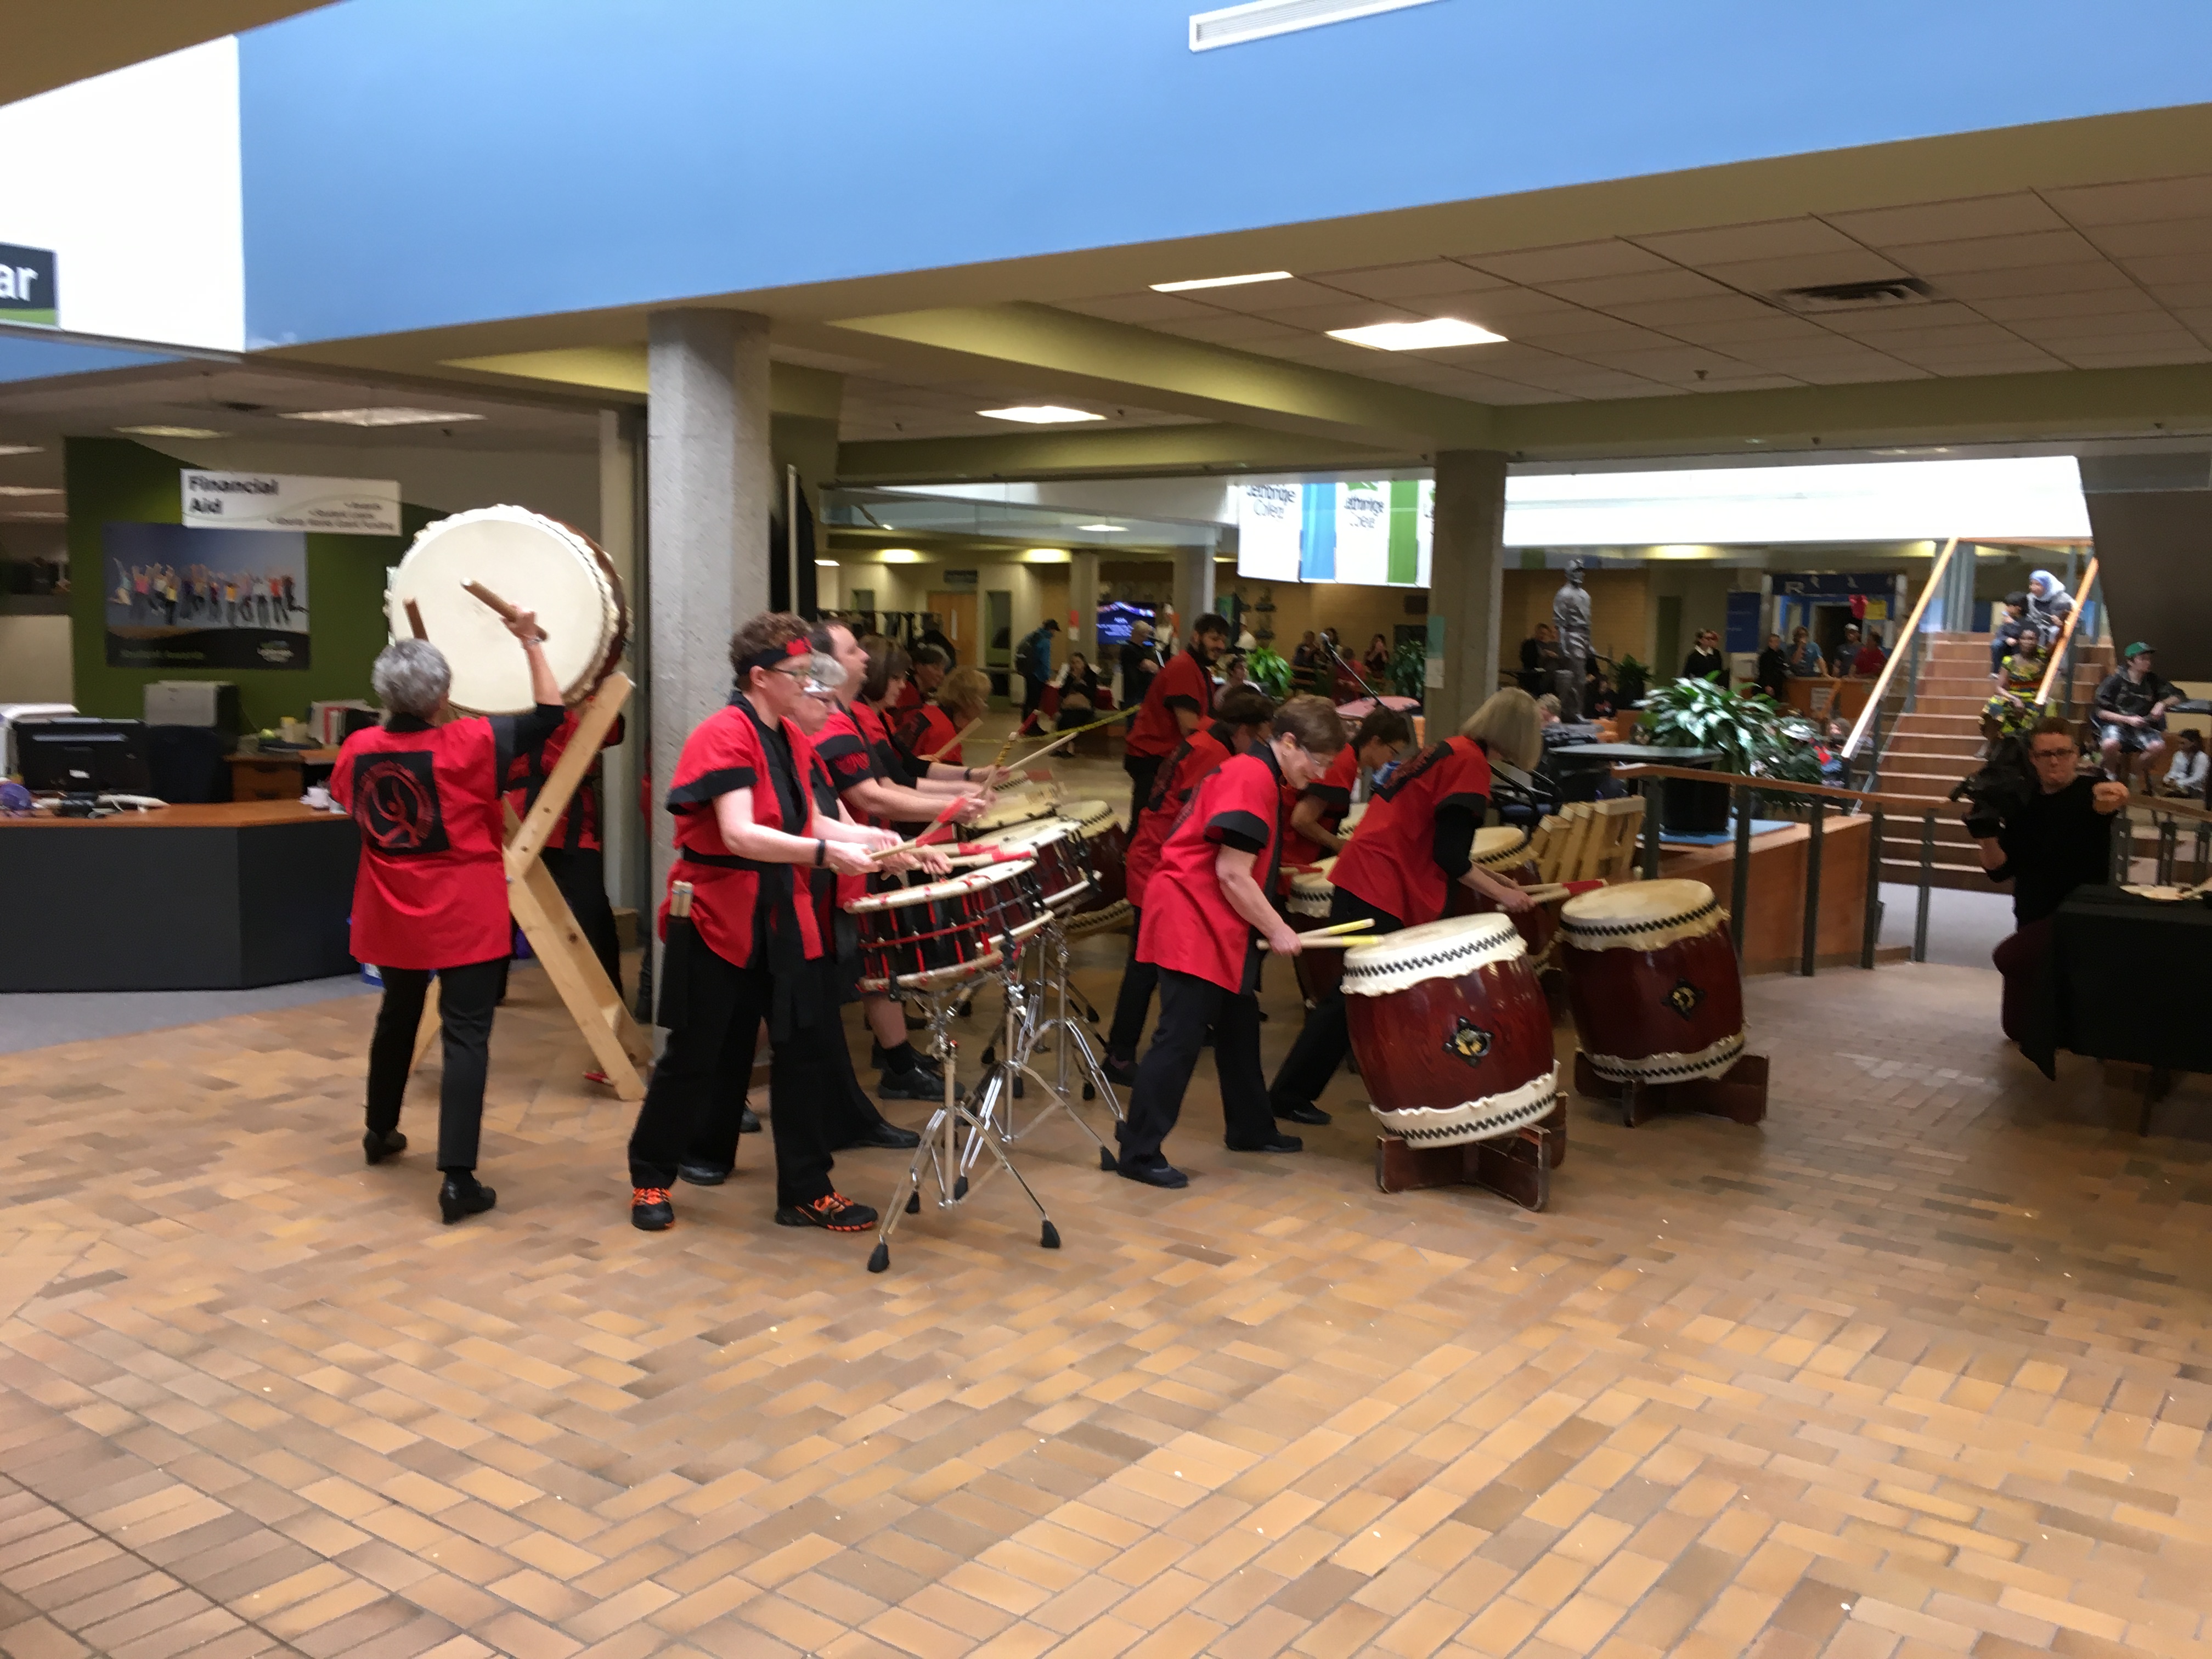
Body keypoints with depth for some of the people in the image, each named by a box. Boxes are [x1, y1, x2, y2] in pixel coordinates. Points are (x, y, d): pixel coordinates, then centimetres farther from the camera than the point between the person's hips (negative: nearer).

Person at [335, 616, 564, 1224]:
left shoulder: (358, 749, -4)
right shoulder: (469, 743, -18)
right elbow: (550, 712, -10)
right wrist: (530, 642, -5)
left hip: (393, 917, 5)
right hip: (466, 918, -5)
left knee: (397, 1017, 25)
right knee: (466, 1035, -5)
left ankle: (380, 1132, 43)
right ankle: (458, 1179, -11)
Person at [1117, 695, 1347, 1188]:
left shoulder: (1250, 774, 16)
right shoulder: (1253, 779, -16)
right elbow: (1232, 874, -20)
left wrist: (1266, 928, 14)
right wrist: (1277, 931, -11)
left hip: (1215, 926, 11)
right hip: (1191, 924, -11)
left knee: (1239, 1024, 19)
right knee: (1181, 1038, -9)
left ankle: (1251, 1129, 34)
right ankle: (1139, 1153, -4)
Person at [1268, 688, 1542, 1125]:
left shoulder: (1452, 750, 16)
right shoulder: (1470, 763, -12)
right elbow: (1449, 856, -15)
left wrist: (1492, 880, 23)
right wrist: (1502, 894, -4)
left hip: (1365, 879, 10)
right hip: (1377, 890, -10)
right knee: (1354, 999, -2)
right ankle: (1291, 1095, 5)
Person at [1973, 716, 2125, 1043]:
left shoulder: (2091, 792, -11)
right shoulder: (2022, 802, 4)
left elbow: (2102, 801, -38)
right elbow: (2001, 870, 1)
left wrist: (2105, 798, -62)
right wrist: (1986, 835, -18)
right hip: (2032, 920, 6)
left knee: (2009, 956, -33)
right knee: (2020, 1028, 10)